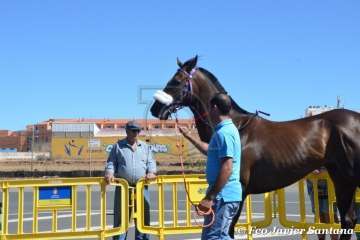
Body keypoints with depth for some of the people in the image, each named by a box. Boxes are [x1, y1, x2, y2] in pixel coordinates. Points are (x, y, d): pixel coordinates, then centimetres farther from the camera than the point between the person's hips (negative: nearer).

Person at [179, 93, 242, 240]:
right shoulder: (228, 129, 14)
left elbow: (227, 169, -25)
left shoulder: (223, 132, -18)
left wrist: (210, 197, -24)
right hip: (226, 195, 10)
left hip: (223, 195, -10)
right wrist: (188, 136, 36)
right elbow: (210, 150, 32)